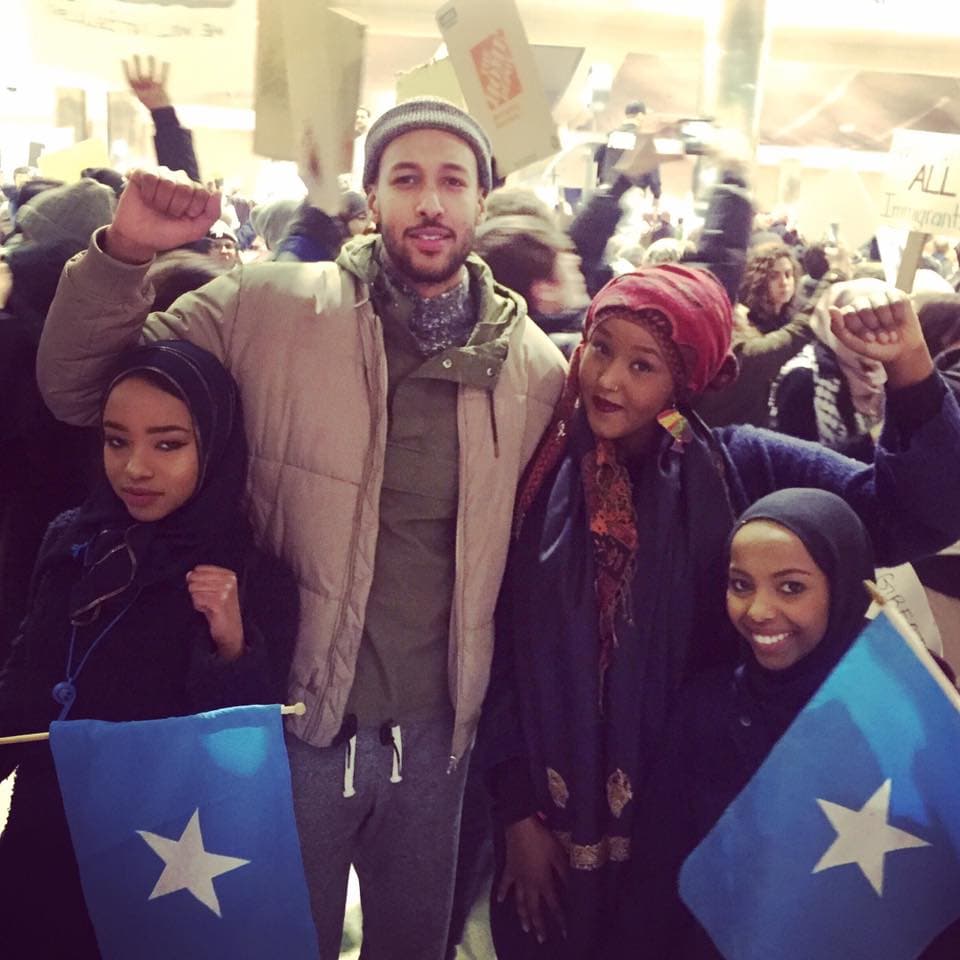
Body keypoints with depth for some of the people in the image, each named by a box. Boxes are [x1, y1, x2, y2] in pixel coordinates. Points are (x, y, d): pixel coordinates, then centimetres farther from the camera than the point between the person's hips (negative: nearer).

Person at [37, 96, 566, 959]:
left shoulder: (535, 365, -3)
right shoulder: (267, 306, -9)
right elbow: (76, 389, -6)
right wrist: (125, 254, -22)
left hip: (433, 728, 3)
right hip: (290, 716, -2)